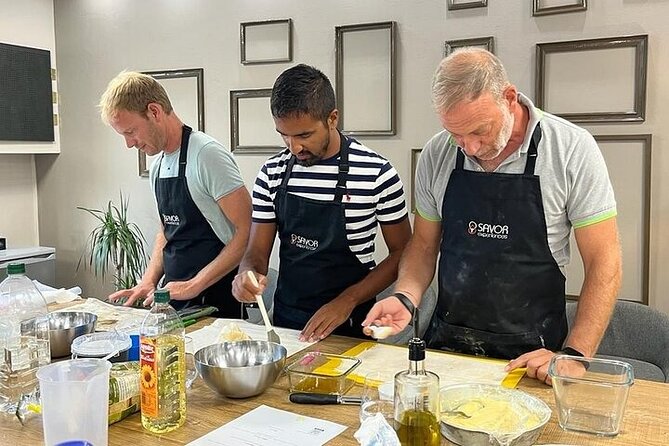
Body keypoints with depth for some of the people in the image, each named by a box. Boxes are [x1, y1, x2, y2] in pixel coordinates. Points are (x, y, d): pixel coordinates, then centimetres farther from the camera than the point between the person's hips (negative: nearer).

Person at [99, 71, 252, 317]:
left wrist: (194, 285, -19)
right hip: (172, 294, 7)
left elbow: (247, 232, -19)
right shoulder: (157, 167, 10)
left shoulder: (206, 154, -16)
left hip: (213, 301, -7)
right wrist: (148, 281, 7)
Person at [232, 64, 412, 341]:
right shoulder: (272, 173, 1)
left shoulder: (376, 173, -11)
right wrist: (248, 274, -18)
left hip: (349, 324, -3)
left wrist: (348, 300, -14)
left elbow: (401, 253, -3)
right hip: (285, 319, 3)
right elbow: (257, 252, 5)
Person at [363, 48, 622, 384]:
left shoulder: (572, 149, -11)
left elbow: (603, 262, -8)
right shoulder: (436, 155, -2)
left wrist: (573, 355, -16)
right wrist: (405, 298, -10)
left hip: (532, 352, 0)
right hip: (446, 343, 1)